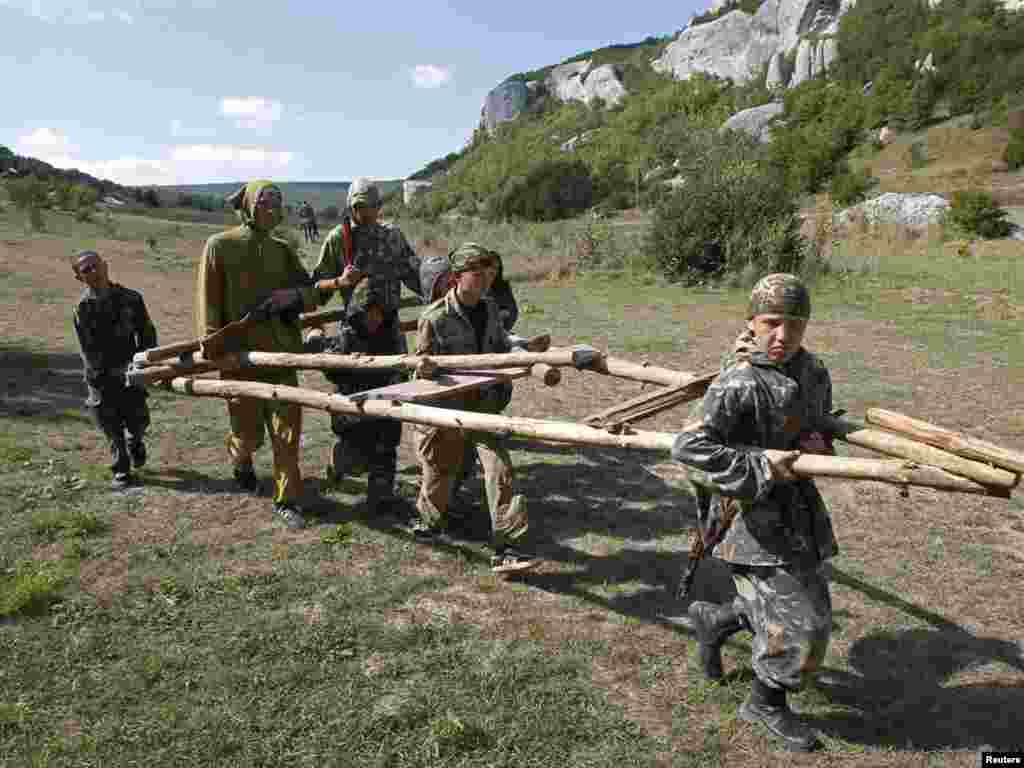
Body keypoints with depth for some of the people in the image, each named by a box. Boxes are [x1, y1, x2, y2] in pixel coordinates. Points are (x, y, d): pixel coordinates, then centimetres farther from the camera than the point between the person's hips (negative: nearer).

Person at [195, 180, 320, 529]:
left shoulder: (282, 250, 9)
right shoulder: (220, 246, -2)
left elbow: (311, 293, 8)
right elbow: (208, 302, -3)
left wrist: (291, 295, -14)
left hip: (280, 351, 3)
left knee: (287, 427, 0)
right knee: (248, 430, 8)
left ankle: (286, 500, 11)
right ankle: (240, 461, 44)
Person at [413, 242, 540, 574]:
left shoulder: (490, 308, 2)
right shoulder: (435, 317, -15)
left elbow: (502, 348, 16)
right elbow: (421, 363, -6)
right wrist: (422, 368, -26)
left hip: (484, 401, 3)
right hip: (446, 407, -3)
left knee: (499, 467, -9)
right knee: (439, 471, 15)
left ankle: (508, 549, -5)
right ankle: (430, 520, 45)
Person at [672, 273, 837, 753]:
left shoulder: (813, 372, 2)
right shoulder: (739, 385, -23)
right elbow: (687, 447, -30)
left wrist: (818, 442, -2)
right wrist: (760, 465, -29)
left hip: (799, 510, 8)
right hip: (751, 518, -8)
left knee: (813, 606, 21)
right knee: (800, 624, -2)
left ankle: (714, 619, 44)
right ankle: (766, 704, 26)